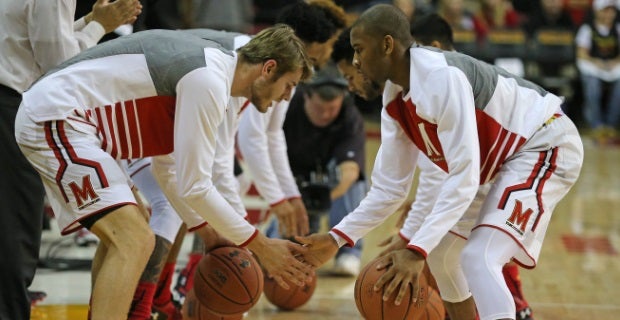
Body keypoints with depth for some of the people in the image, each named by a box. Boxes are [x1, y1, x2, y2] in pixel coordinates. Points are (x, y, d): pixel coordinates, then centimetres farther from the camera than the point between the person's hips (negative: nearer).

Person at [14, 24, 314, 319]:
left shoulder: (211, 62, 14)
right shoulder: (209, 81, -17)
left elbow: (167, 166, 22)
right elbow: (193, 186, -17)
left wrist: (207, 231, 21)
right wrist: (260, 246, -9)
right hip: (56, 119, -11)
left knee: (120, 233, 24)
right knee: (135, 241, -19)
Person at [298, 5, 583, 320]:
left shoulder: (442, 77, -29)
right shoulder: (395, 98, 0)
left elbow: (463, 179, -32)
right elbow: (389, 187, 8)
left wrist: (416, 250, -36)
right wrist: (338, 238, 0)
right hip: (503, 155, 10)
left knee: (478, 259, -25)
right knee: (435, 248, 17)